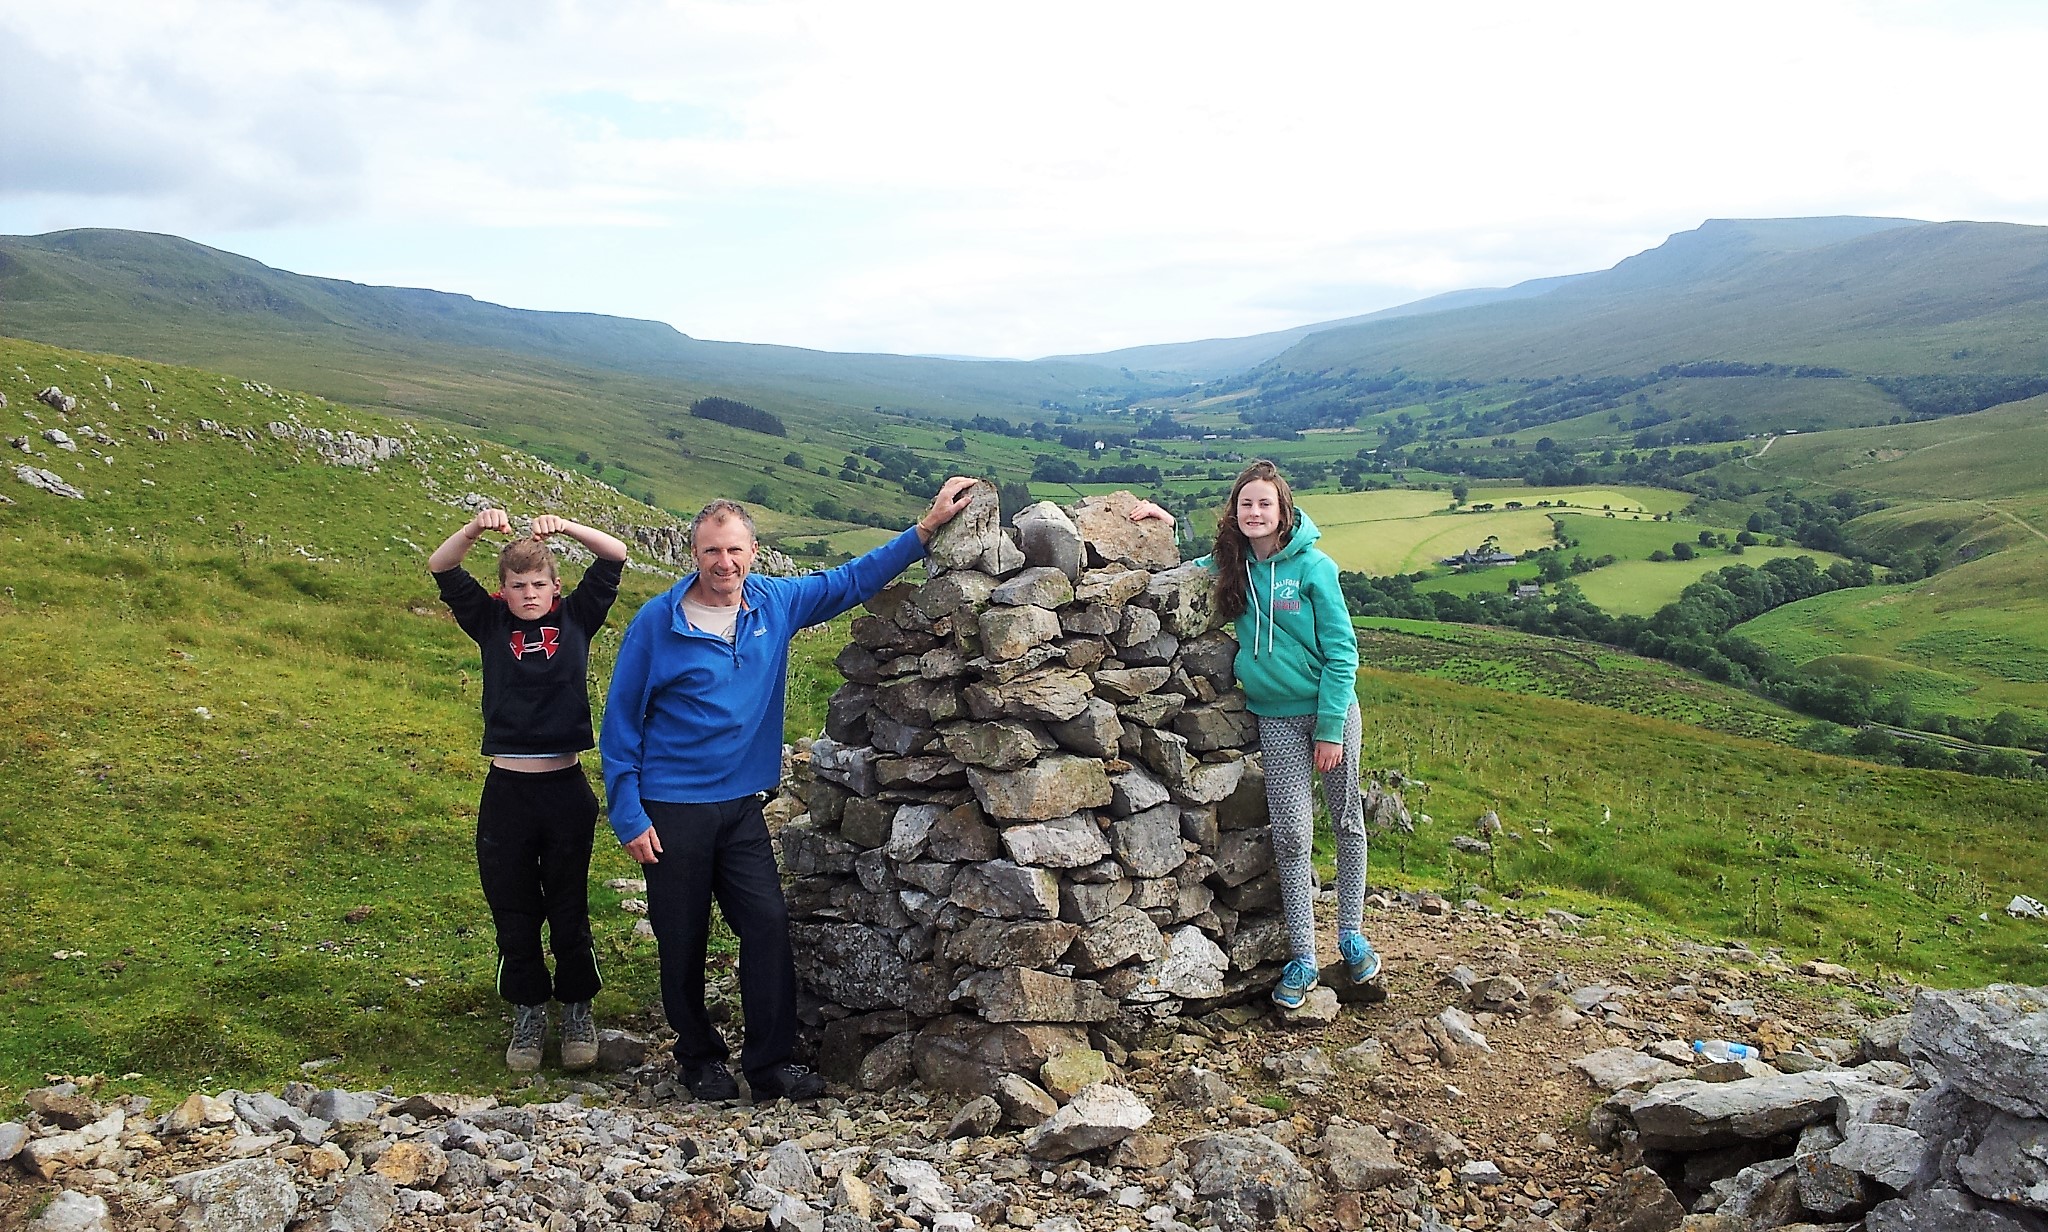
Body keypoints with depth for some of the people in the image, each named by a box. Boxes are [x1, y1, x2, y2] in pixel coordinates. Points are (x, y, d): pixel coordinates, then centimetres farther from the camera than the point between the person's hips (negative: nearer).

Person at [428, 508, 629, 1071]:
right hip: (506, 790, 1)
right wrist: (477, 528, -21)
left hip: (566, 788, -1)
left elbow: (615, 556, -4)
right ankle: (527, 1015, 26)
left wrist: (565, 527, -19)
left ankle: (578, 1013, 24)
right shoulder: (490, 623, 6)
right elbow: (441, 569, -4)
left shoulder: (576, 618, 4)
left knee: (570, 912, 7)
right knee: (513, 914, 9)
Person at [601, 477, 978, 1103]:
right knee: (683, 942, 6)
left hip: (741, 805, 3)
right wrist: (628, 815, -8)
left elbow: (852, 580, 12)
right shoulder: (657, 622, -9)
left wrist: (926, 528, 5)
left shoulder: (776, 603, 2)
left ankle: (771, 1064, 4)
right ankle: (700, 1057, 26)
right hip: (671, 810, -3)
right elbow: (621, 723, -4)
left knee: (769, 925, -7)